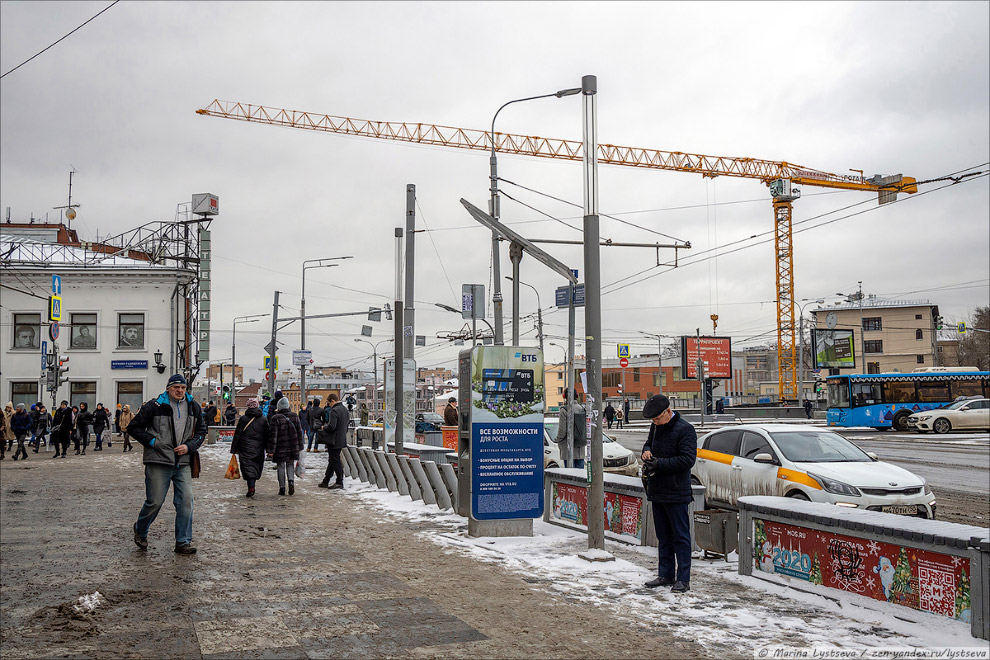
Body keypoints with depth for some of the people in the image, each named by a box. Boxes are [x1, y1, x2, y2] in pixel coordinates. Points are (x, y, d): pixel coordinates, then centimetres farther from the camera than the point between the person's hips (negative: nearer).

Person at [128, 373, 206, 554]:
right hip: (159, 462, -4)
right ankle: (140, 530, 30)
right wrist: (152, 441, -9)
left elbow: (201, 431, 18)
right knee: (155, 502, 1)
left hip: (183, 463, 4)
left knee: (186, 501, -4)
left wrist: (189, 446, 0)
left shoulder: (193, 407, 8)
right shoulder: (154, 406, -6)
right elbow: (133, 427, 0)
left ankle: (183, 543, 4)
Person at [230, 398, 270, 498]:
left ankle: (251, 487, -20)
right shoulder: (264, 419, 4)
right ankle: (252, 484, 21)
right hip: (259, 448, 3)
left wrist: (234, 449, 2)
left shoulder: (243, 418, -4)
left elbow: (237, 434, -3)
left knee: (248, 467, -5)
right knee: (256, 466, 14)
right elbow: (267, 434, 6)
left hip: (246, 448, -3)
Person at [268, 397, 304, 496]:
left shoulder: (275, 418, -12)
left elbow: (273, 435, -13)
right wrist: (300, 446, 14)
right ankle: (291, 481, -6)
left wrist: (271, 450, -8)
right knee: (290, 464, 16)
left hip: (280, 447, -3)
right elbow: (299, 432, 6)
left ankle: (282, 488, 10)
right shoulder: (294, 416, 1)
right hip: (293, 447, 3)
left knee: (281, 466, 8)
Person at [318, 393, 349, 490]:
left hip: (334, 441, -9)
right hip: (342, 439, 10)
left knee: (335, 461, 0)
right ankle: (325, 481, 24)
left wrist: (324, 427, -6)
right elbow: (348, 422, 18)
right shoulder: (345, 409, 9)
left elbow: (331, 426, -26)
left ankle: (339, 482, 6)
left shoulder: (334, 411, -20)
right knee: (332, 461, 16)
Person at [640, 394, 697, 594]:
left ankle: (683, 579, 2)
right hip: (657, 491, 8)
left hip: (676, 493, -8)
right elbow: (648, 443, 28)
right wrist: (646, 452, 4)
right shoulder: (655, 427, 11)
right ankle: (665, 575, 22)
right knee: (663, 536, 14)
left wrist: (660, 463, -20)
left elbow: (688, 459, -17)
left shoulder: (684, 429, -12)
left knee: (680, 537, -2)